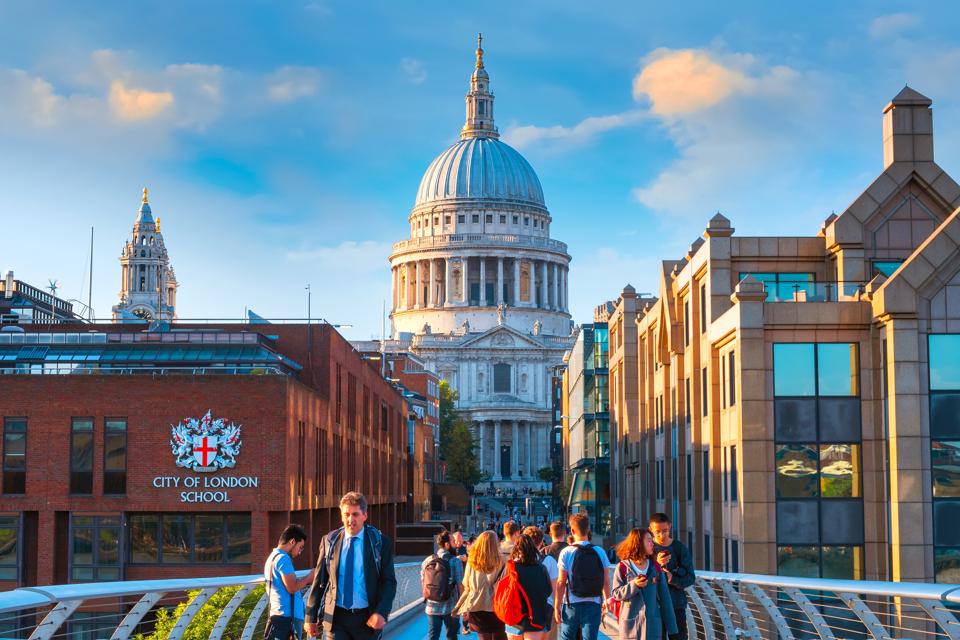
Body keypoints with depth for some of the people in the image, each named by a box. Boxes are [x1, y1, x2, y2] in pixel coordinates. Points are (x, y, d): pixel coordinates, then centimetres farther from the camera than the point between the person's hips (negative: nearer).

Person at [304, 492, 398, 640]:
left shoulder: (381, 543, 0)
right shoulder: (329, 541, 4)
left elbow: (389, 581, -2)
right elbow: (319, 580, 6)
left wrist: (381, 613, -16)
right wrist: (311, 617, 5)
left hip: (367, 618, 0)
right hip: (335, 617, 0)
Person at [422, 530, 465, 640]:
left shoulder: (427, 561, 0)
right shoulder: (455, 561, -12)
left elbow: (423, 582, 8)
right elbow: (460, 585, -12)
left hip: (432, 607, 3)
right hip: (451, 608, -3)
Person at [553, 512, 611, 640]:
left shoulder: (566, 553, -7)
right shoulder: (599, 552, -1)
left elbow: (561, 582, -7)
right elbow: (606, 581, 3)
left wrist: (557, 606, -1)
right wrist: (606, 601, 18)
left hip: (572, 604, -1)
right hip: (593, 604, 1)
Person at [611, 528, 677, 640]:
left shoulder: (655, 567, 6)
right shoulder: (623, 567, -3)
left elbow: (664, 597, 7)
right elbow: (616, 594, -3)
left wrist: (670, 624, 5)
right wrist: (634, 585, -19)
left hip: (652, 623, 3)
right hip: (631, 624, -3)